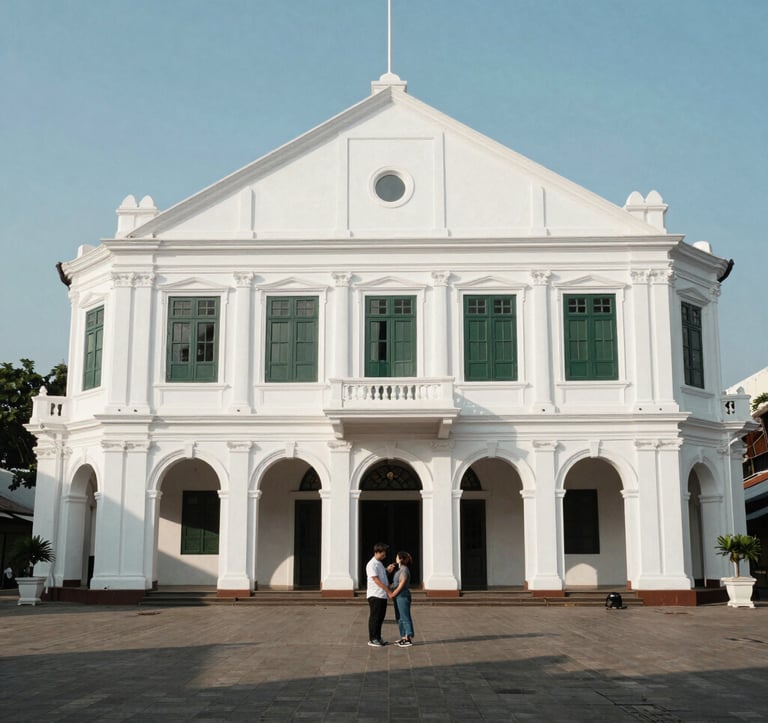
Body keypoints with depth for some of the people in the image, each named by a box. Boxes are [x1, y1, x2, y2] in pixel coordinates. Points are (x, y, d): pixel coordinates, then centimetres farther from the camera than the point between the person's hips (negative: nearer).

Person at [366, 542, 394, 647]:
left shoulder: (380, 563, 16)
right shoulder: (372, 564, -14)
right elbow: (376, 580, -18)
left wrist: (388, 570, 6)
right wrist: (388, 591, -18)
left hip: (382, 595, 9)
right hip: (375, 595, -9)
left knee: (380, 617, 12)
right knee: (374, 617, -3)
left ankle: (378, 638, 20)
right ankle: (372, 639, 3)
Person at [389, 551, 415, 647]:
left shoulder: (404, 570, -15)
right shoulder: (400, 569, 14)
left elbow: (402, 585, -17)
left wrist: (393, 594, -11)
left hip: (403, 596, -10)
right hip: (398, 597, 10)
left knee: (405, 618, -6)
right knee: (400, 618, 14)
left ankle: (409, 639, -3)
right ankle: (404, 637, 20)